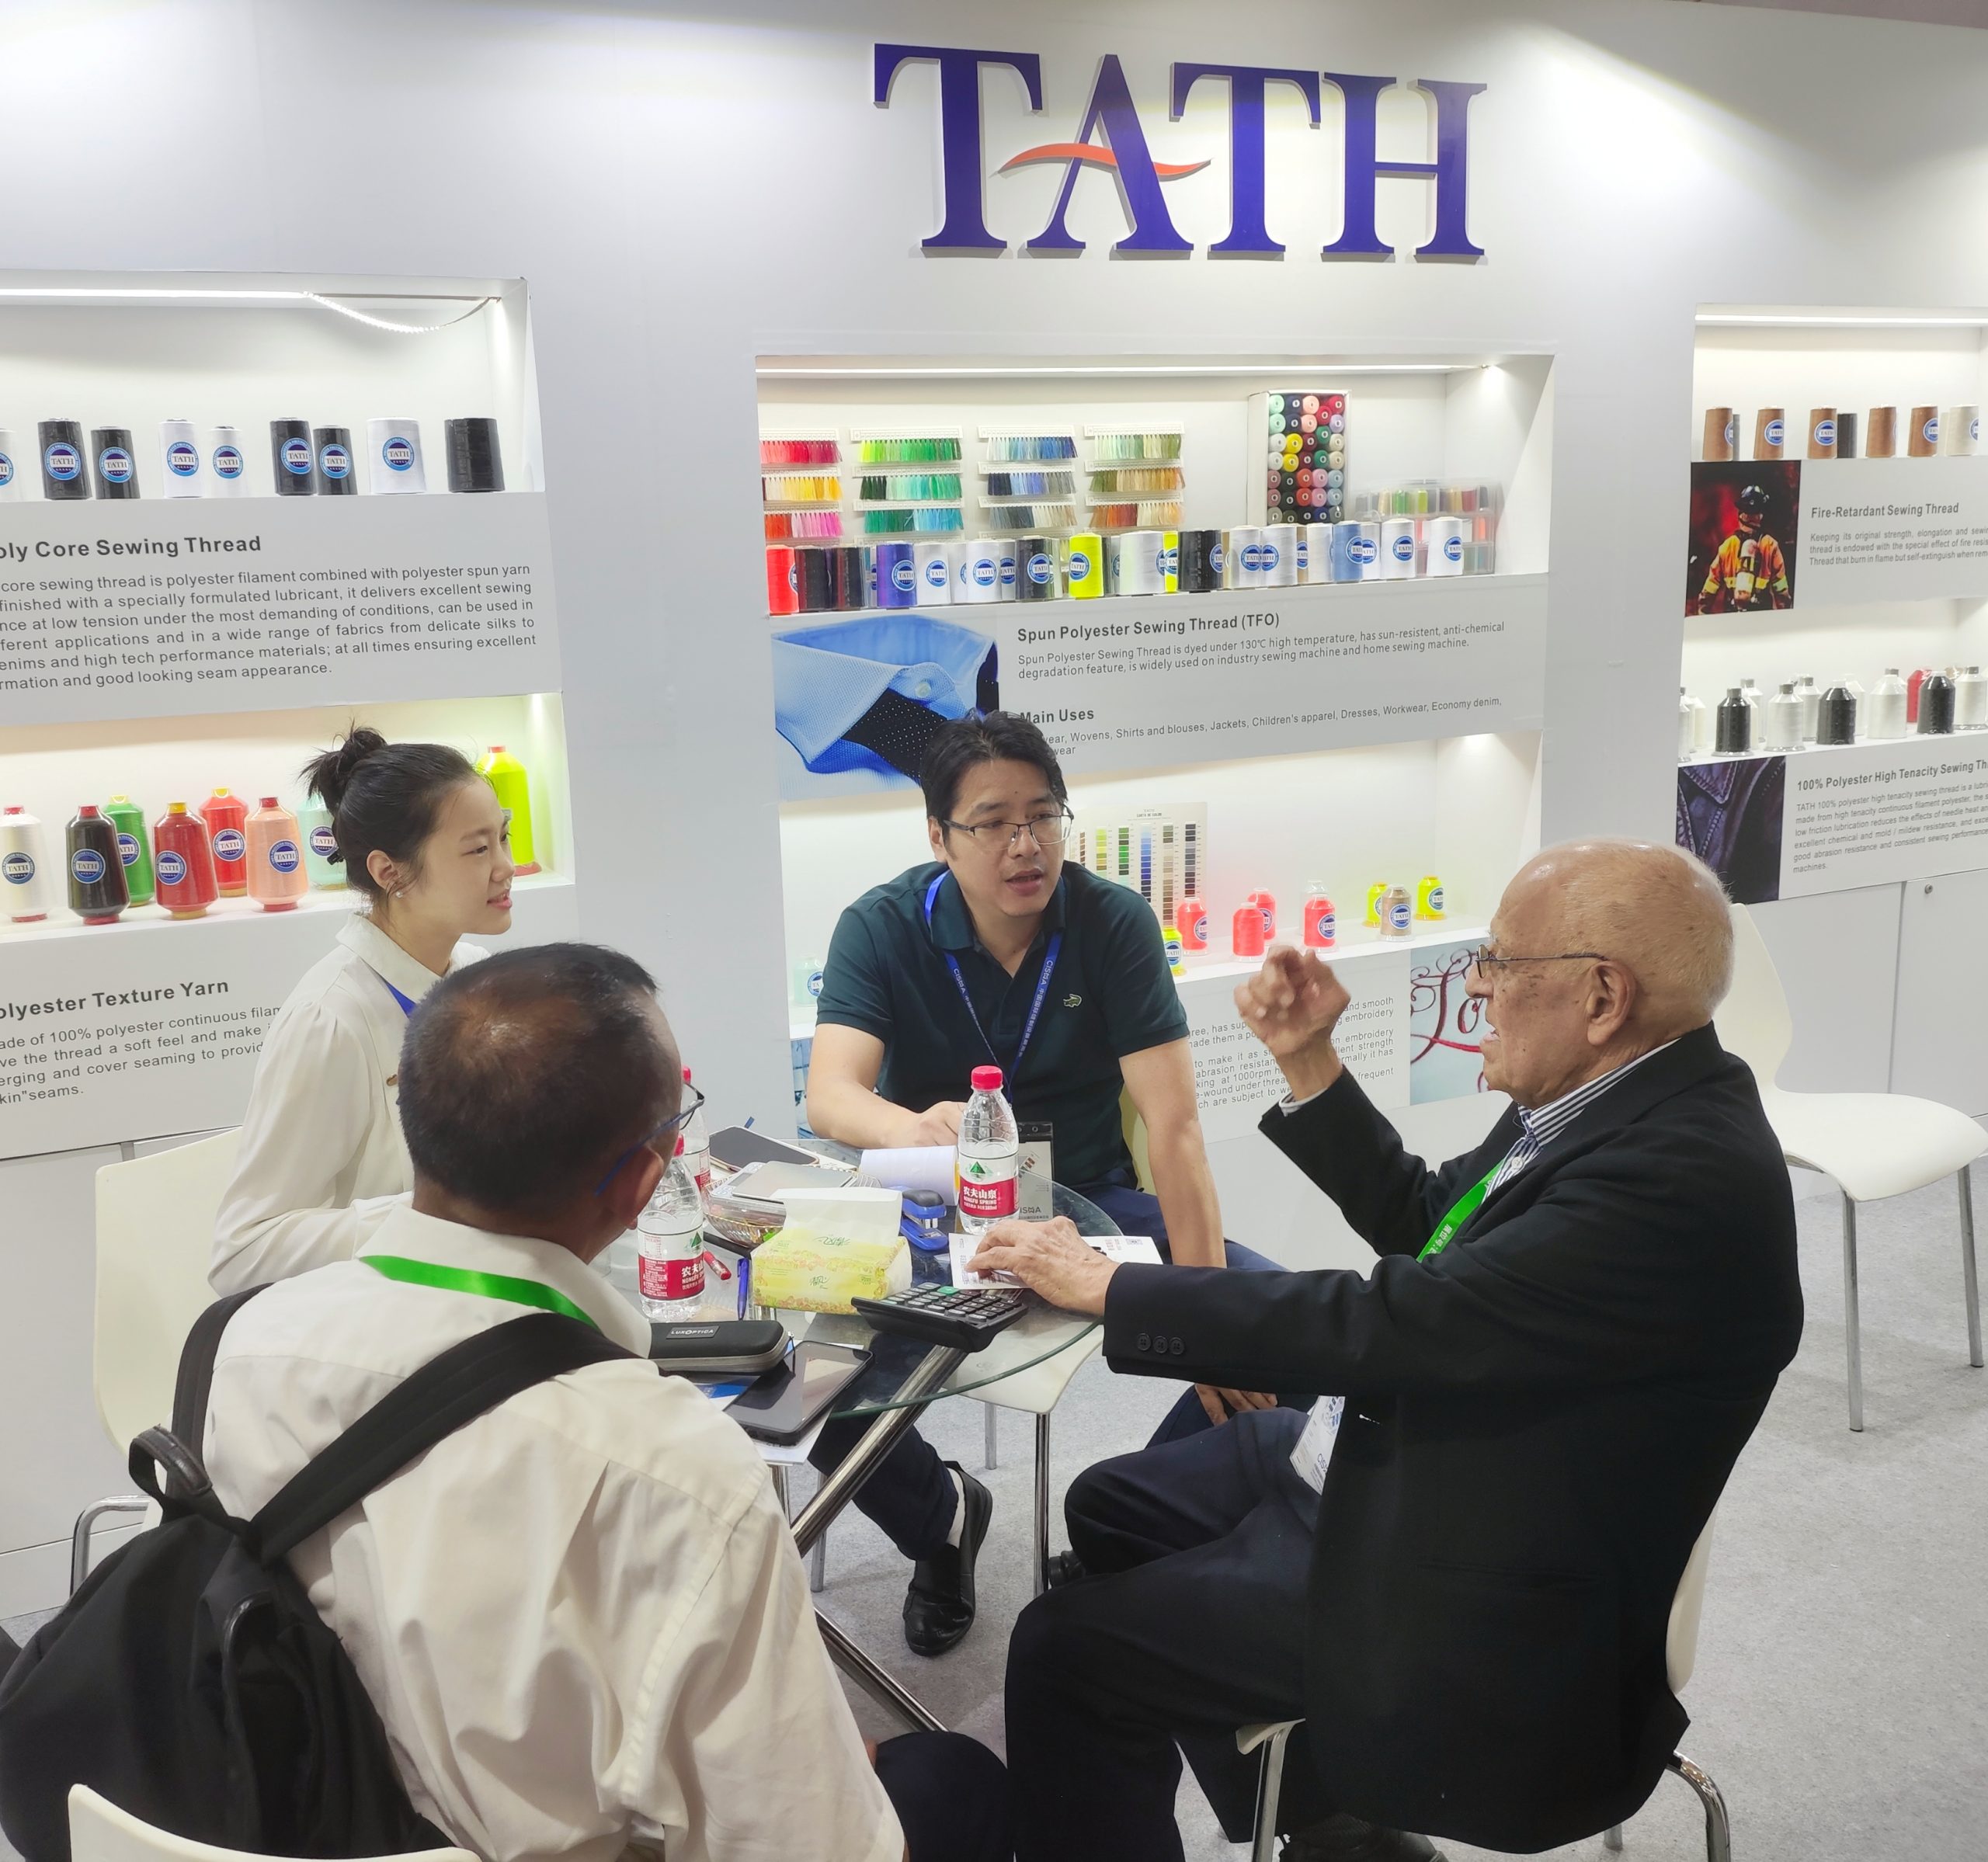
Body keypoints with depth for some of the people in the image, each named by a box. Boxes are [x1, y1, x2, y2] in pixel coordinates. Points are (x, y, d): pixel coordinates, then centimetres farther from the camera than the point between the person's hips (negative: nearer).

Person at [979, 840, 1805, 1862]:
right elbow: (1426, 1228, 13)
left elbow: (1397, 1324, -30)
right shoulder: (1617, 1093, 0)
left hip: (1468, 1607, -10)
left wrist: (1106, 1286, -22)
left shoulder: (1690, 1173, -30)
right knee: (1110, 1508, 19)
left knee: (1063, 1653, -11)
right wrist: (1308, 1063, 3)